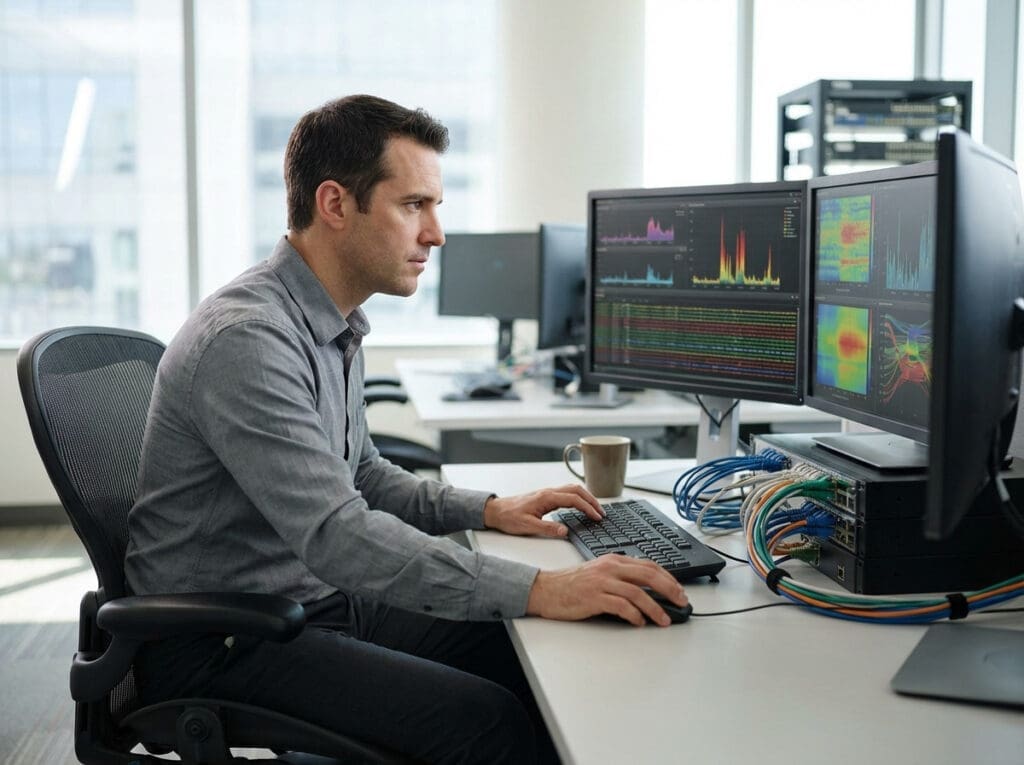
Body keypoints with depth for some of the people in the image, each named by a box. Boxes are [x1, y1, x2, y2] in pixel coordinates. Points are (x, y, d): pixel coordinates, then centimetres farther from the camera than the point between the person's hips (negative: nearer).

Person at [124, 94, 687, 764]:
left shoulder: (333, 329, 9)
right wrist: (539, 589, -34)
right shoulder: (245, 339, -24)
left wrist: (487, 509, 7)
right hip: (224, 647, -9)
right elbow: (336, 535, -32)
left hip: (322, 603, 9)